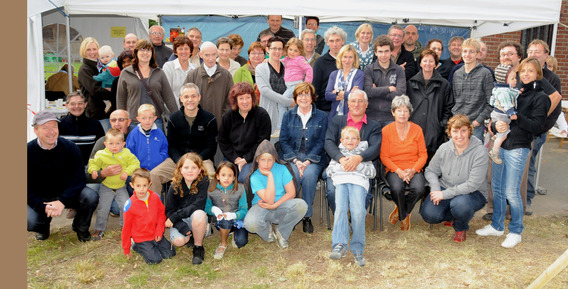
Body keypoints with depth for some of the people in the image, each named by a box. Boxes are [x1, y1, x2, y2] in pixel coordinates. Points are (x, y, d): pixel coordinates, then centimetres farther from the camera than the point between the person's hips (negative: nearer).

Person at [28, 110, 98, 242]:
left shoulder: (70, 147, -11)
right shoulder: (29, 152, -14)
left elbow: (79, 179, -13)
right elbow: (28, 190, -13)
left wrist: (62, 201, -28)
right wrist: (43, 207, -29)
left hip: (67, 194, 1)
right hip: (40, 200, -1)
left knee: (91, 197, -27)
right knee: (30, 221, -29)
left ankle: (80, 227, 6)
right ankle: (44, 224, 13)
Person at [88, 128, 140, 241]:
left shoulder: (127, 154, -9)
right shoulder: (101, 155, -8)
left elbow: (135, 164, -7)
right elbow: (93, 163, 4)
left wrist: (127, 172, -20)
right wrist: (93, 170, -17)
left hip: (121, 187, 0)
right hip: (106, 187, 0)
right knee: (103, 209, 5)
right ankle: (99, 229, 22)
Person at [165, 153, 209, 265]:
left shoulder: (203, 181, -15)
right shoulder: (175, 186, -9)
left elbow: (198, 205, -21)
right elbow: (169, 211, -6)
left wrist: (174, 217, -22)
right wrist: (182, 227, -22)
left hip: (195, 218, -1)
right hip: (179, 221, 2)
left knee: (199, 214, -37)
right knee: (178, 241, -28)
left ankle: (198, 247, -13)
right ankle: (190, 236, 10)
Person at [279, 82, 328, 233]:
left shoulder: (322, 116, 8)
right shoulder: (288, 115, 12)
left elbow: (321, 142, 1)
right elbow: (283, 141, 5)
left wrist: (307, 161, -14)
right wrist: (296, 160, -11)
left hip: (313, 159, -1)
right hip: (291, 157, 1)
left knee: (309, 174, -32)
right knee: (292, 175, -31)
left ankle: (307, 216, -19)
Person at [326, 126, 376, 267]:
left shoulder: (363, 153, 31)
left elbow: (372, 172, 18)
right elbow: (328, 171, 21)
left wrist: (358, 166, 2)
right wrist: (341, 166, 3)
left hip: (359, 182, -1)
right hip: (341, 181, 1)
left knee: (358, 211, -29)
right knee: (340, 209, -30)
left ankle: (357, 249, -24)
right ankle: (339, 245, -40)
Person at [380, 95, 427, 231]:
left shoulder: (417, 129, 6)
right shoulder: (386, 130, 1)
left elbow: (423, 155, 5)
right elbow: (384, 156, -1)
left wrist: (413, 170, -13)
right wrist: (398, 171, -15)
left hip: (414, 169, 2)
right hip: (394, 170, -1)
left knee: (419, 189, -30)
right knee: (397, 188, -33)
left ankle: (400, 210, 2)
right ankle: (404, 216, 1)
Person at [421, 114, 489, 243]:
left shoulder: (479, 153, -19)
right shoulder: (444, 148, -5)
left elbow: (472, 185, -24)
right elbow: (431, 170, 5)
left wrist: (445, 194, -25)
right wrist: (435, 188, -15)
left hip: (473, 193, -3)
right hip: (445, 188, 4)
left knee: (460, 204, -38)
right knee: (428, 215, -18)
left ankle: (461, 228, 1)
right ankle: (450, 216, 20)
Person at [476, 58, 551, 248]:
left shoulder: (540, 97, -4)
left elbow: (536, 126, -12)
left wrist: (515, 114, -24)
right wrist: (497, 125, -12)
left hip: (518, 148, -6)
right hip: (501, 145, 6)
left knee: (511, 192, -3)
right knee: (496, 188, 12)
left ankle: (516, 232, 16)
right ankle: (497, 226, 27)